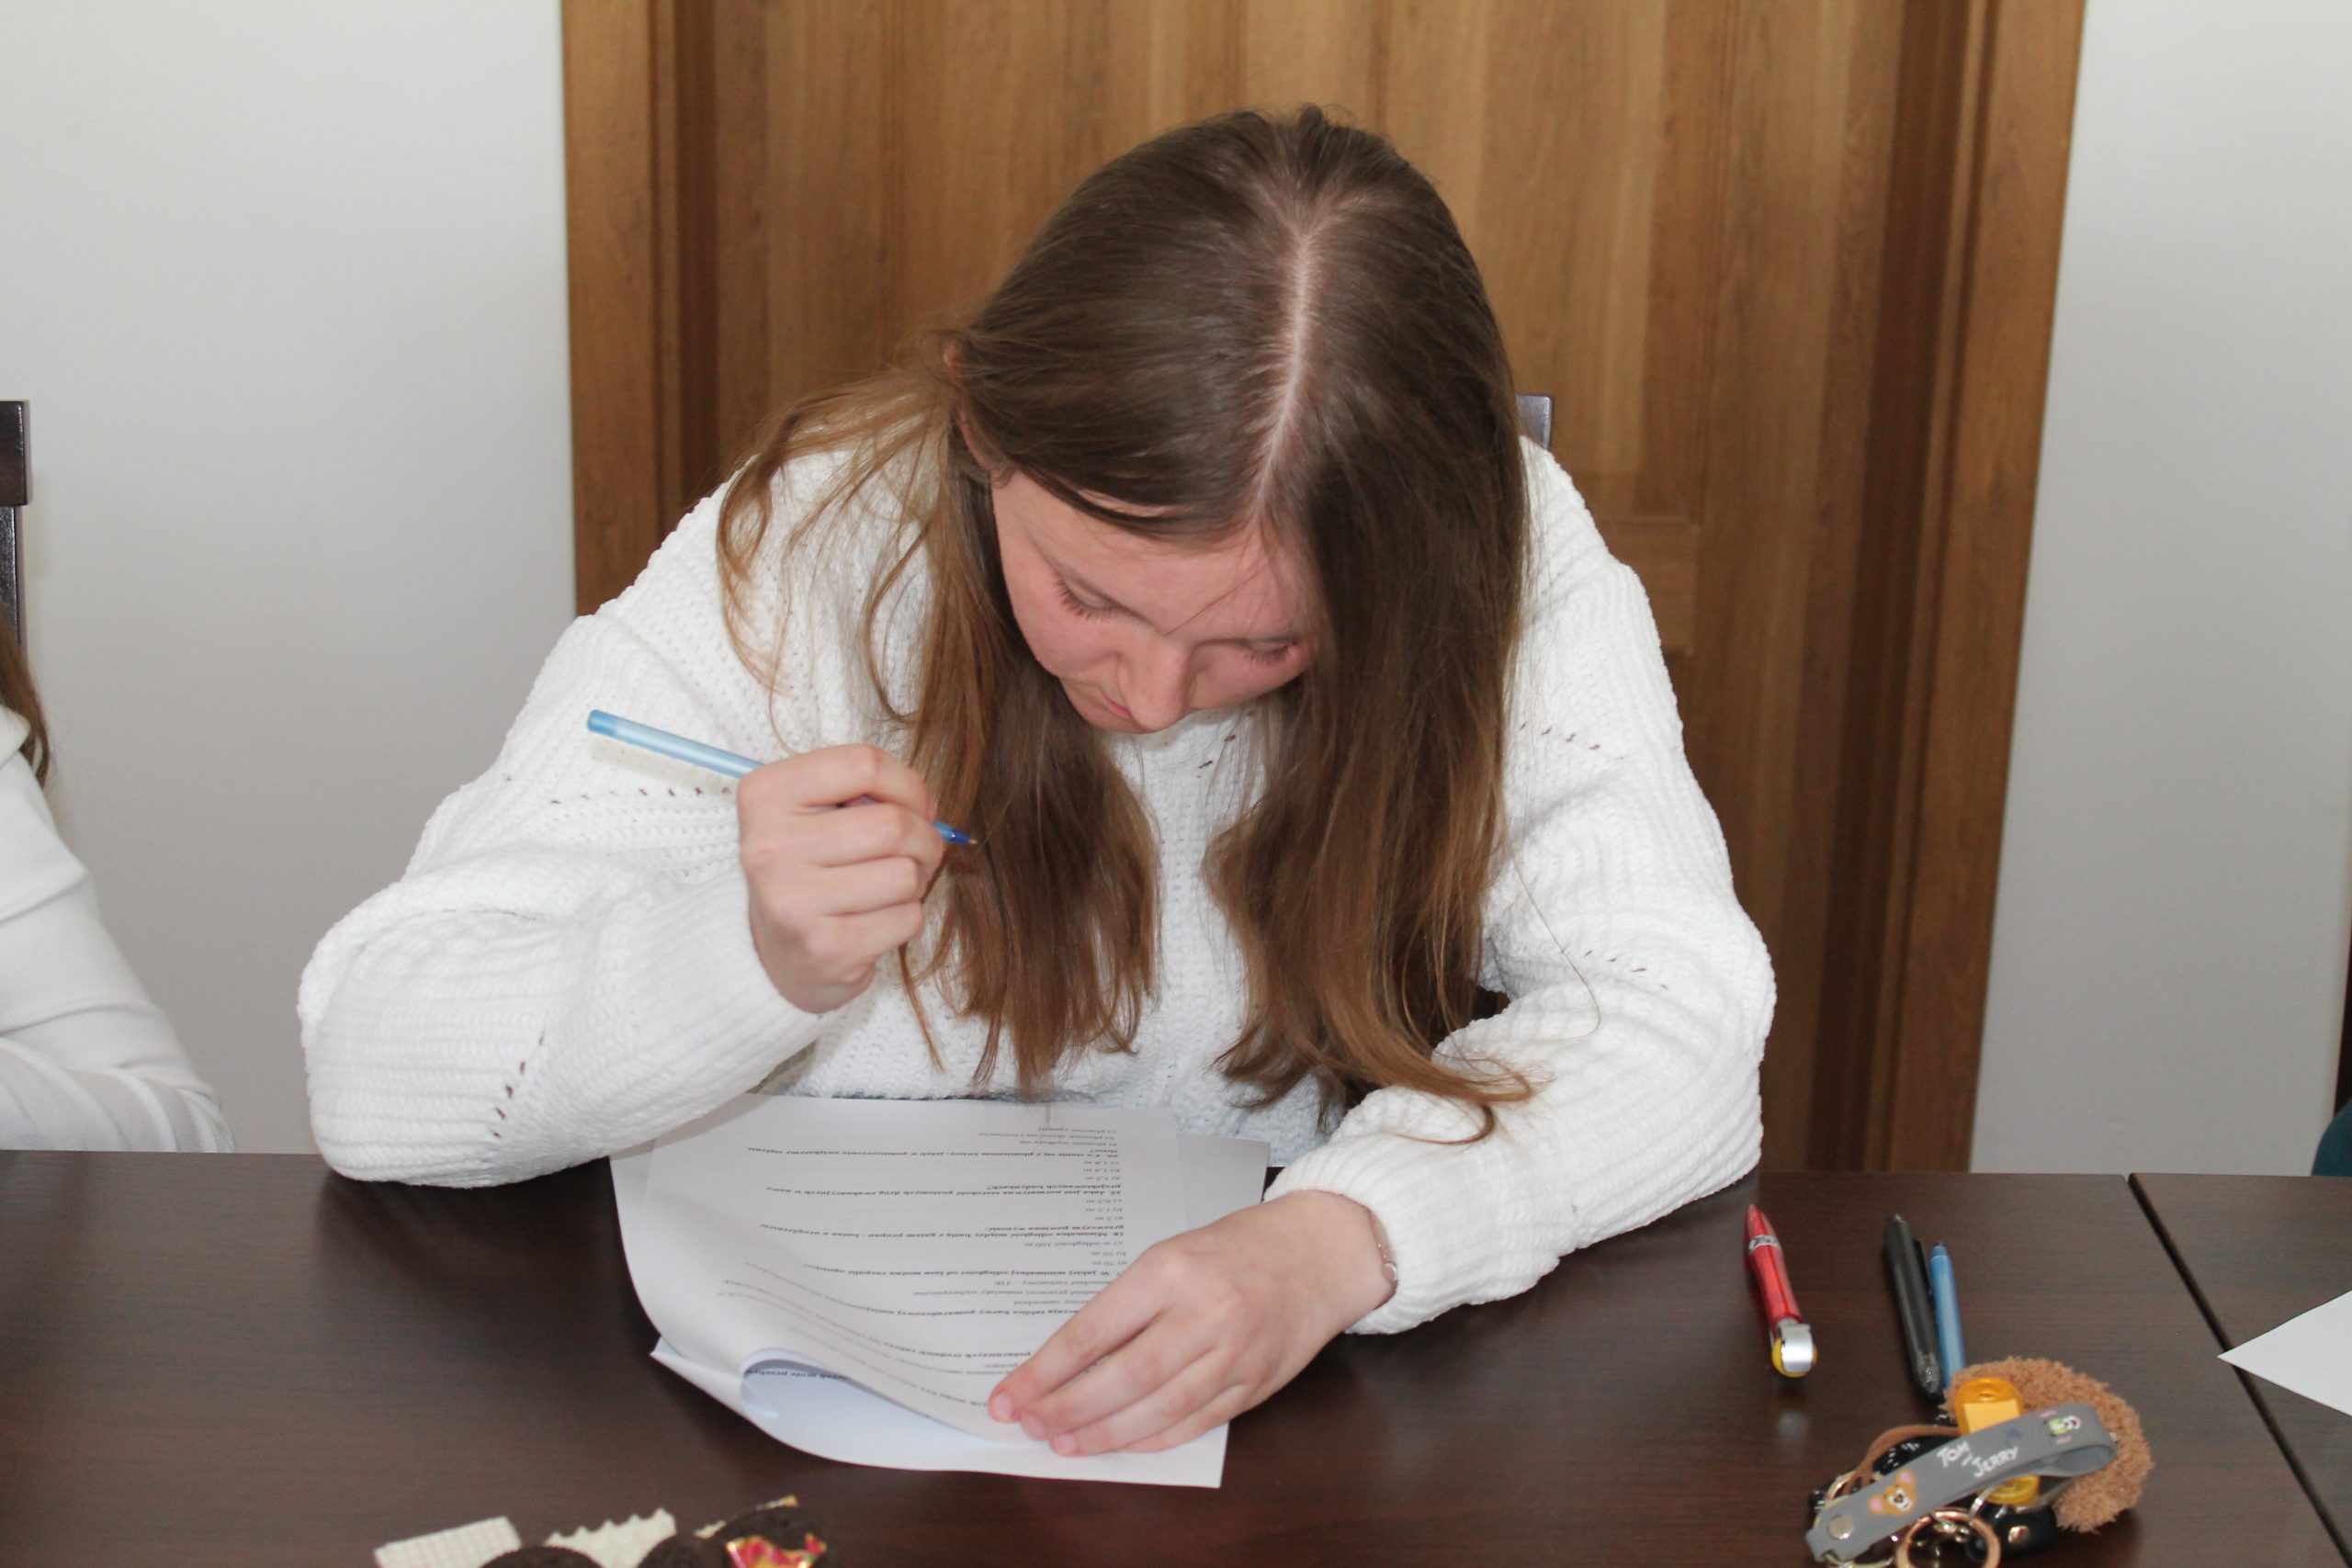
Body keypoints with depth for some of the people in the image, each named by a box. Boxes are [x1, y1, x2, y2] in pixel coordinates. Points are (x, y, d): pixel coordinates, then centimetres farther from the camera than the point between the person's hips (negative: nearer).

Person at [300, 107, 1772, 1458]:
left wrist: (1338, 1238, -33)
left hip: (1329, 1429, 0)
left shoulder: (1511, 557, -10)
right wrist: (755, 958, -29)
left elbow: (1680, 1018, -15)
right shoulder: (796, 554, -12)